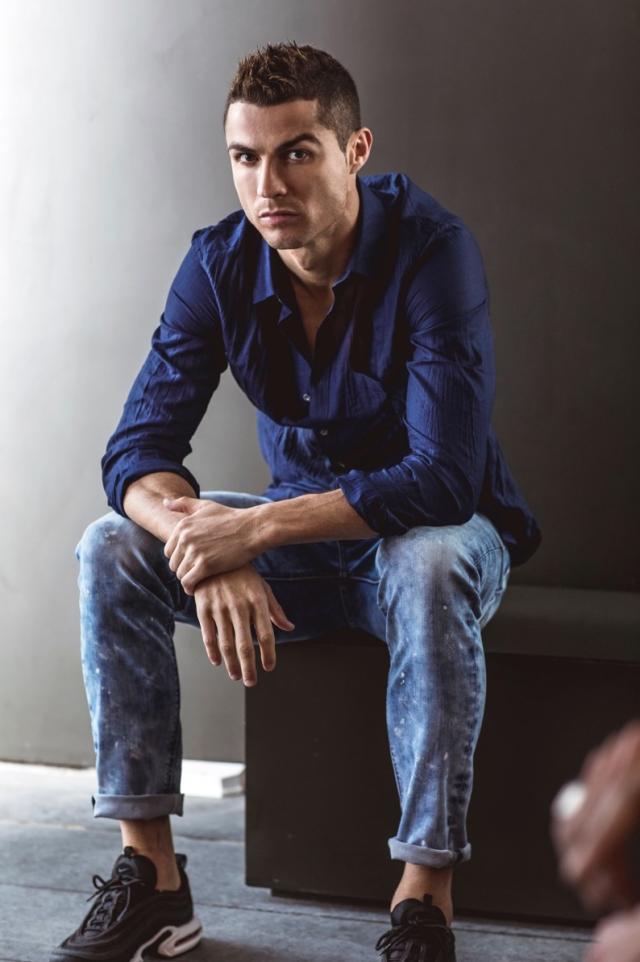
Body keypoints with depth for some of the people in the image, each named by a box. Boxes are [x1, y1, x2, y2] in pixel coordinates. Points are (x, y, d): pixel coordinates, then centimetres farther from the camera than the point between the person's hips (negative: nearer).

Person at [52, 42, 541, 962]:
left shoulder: (431, 249, -24)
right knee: (111, 549, -15)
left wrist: (254, 528, -36)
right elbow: (137, 451, -13)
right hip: (304, 532, 5)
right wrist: (204, 547, -35)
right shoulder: (221, 263, -10)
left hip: (435, 529, -4)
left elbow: (444, 479, -32)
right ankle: (150, 872, -13)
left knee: (429, 563, -39)